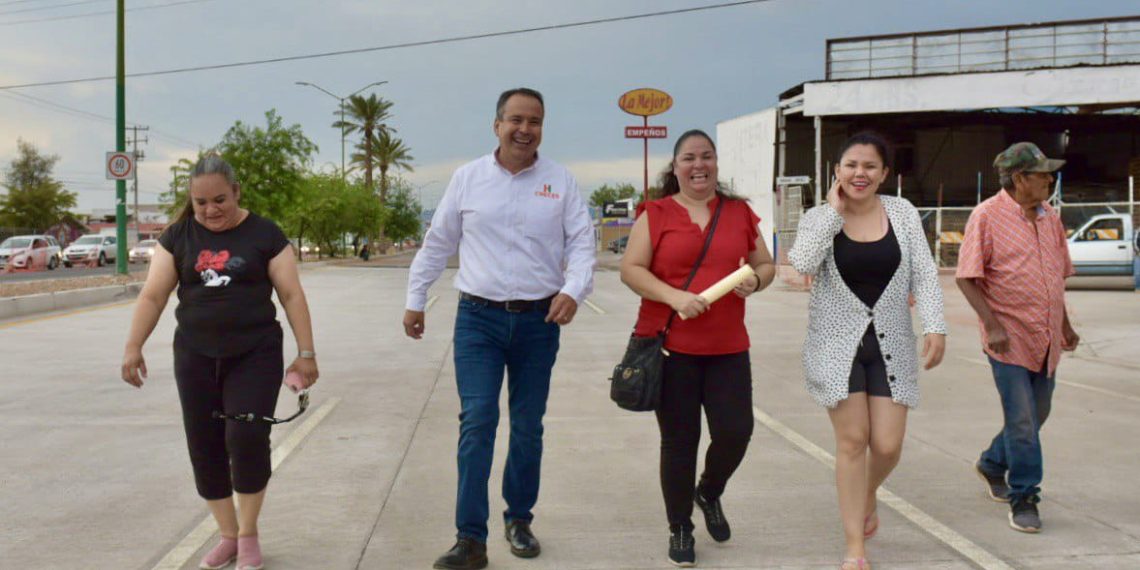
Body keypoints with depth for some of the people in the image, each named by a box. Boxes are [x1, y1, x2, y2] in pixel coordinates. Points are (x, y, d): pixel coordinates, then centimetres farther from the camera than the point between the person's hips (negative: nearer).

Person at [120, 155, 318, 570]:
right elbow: (153, 295, 4)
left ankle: (249, 533, 7)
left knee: (247, 436, -14)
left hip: (255, 355, -3)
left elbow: (291, 294, -3)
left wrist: (306, 352, -6)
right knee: (205, 447, 5)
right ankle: (228, 536, 21)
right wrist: (133, 347, -3)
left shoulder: (264, 234, -3)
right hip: (195, 357, 3)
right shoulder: (178, 237, 4)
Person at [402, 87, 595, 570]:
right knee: (476, 422, -8)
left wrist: (573, 290, -18)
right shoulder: (468, 178, 3)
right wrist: (415, 300, 10)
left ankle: (519, 520, 29)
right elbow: (437, 244, 9)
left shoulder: (560, 182, 2)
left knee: (528, 426, 11)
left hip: (539, 321, 1)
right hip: (478, 318, -1)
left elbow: (581, 243, 0)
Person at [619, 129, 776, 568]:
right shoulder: (656, 214, 0)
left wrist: (756, 280, -7)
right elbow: (631, 269, -5)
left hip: (728, 347, 3)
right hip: (670, 345, -2)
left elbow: (766, 265, 16)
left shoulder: (740, 212, 9)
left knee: (736, 431, -2)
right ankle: (680, 529, 23)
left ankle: (710, 492, 32)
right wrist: (675, 297, -18)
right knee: (679, 441, 4)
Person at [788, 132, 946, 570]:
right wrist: (836, 211, -15)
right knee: (852, 440, -2)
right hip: (837, 344, -2)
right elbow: (803, 263, -21)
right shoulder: (819, 217, -2)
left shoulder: (902, 213, 3)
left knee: (887, 445, 0)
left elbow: (924, 275, 1)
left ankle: (868, 496, 36)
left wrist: (935, 326, -10)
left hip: (890, 344, 2)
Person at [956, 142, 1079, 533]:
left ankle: (992, 465, 38)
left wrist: (1065, 324, 19)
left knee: (1037, 414, 16)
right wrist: (992, 325, -21)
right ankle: (1023, 499, 9)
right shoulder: (987, 216, -10)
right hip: (1010, 338, -7)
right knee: (1022, 420, -5)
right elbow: (967, 277, -13)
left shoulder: (1049, 218, 11)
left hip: (1045, 339, 7)